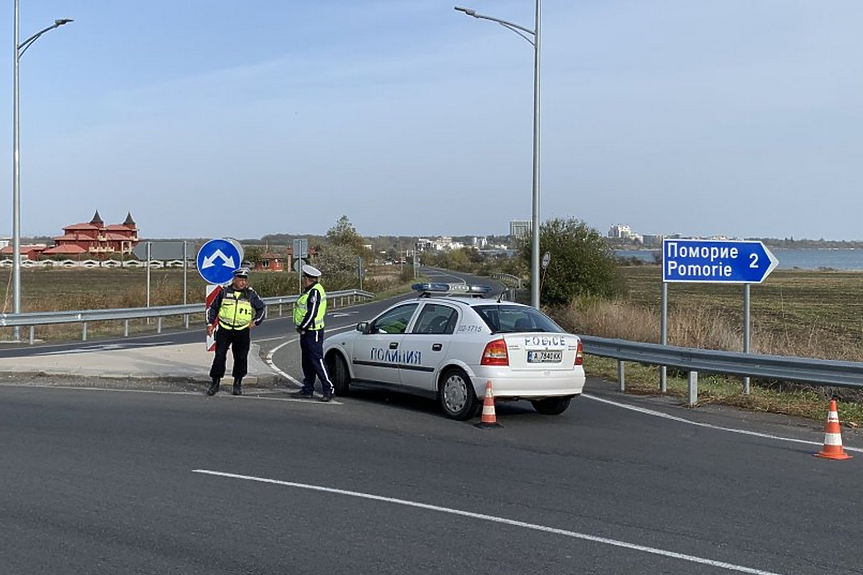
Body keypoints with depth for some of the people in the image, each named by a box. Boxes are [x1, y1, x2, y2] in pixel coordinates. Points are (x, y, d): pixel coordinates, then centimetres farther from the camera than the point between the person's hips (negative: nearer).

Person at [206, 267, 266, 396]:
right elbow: (213, 308, 14)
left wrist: (255, 321, 5)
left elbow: (262, 308, 15)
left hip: (242, 331, 0)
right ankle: (215, 383, 5)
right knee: (219, 356, -3)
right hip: (224, 330, 0)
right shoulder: (224, 292, 4)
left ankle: (238, 383, 16)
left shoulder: (250, 294, 3)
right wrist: (210, 324, 6)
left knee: (241, 358, 4)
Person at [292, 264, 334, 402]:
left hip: (313, 332, -11)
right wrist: (301, 327, 11)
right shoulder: (309, 291, 15)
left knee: (317, 360, -9)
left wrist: (302, 327, -14)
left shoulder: (314, 292, -18)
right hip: (307, 332, 11)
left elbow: (312, 313, -22)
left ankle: (328, 389, -7)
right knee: (307, 362, 14)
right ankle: (308, 389, 21)